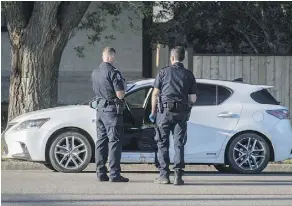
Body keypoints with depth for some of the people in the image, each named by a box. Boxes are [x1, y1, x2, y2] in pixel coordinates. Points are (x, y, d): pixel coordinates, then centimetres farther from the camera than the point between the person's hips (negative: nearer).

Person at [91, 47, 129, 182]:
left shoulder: (95, 73, 10)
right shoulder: (113, 72, -15)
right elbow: (120, 94, -19)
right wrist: (122, 89, 2)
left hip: (100, 109, 8)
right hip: (112, 110, -7)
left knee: (101, 141, 11)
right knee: (114, 141, -5)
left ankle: (101, 173, 12)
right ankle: (114, 174, -8)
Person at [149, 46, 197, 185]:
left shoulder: (163, 72, 1)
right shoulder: (189, 75, 5)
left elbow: (155, 94, 1)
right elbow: (193, 98, 4)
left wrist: (153, 112, 9)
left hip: (164, 111, -1)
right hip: (181, 112, 2)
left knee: (163, 144, 5)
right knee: (179, 144, 3)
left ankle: (164, 175, 3)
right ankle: (178, 176, -5)